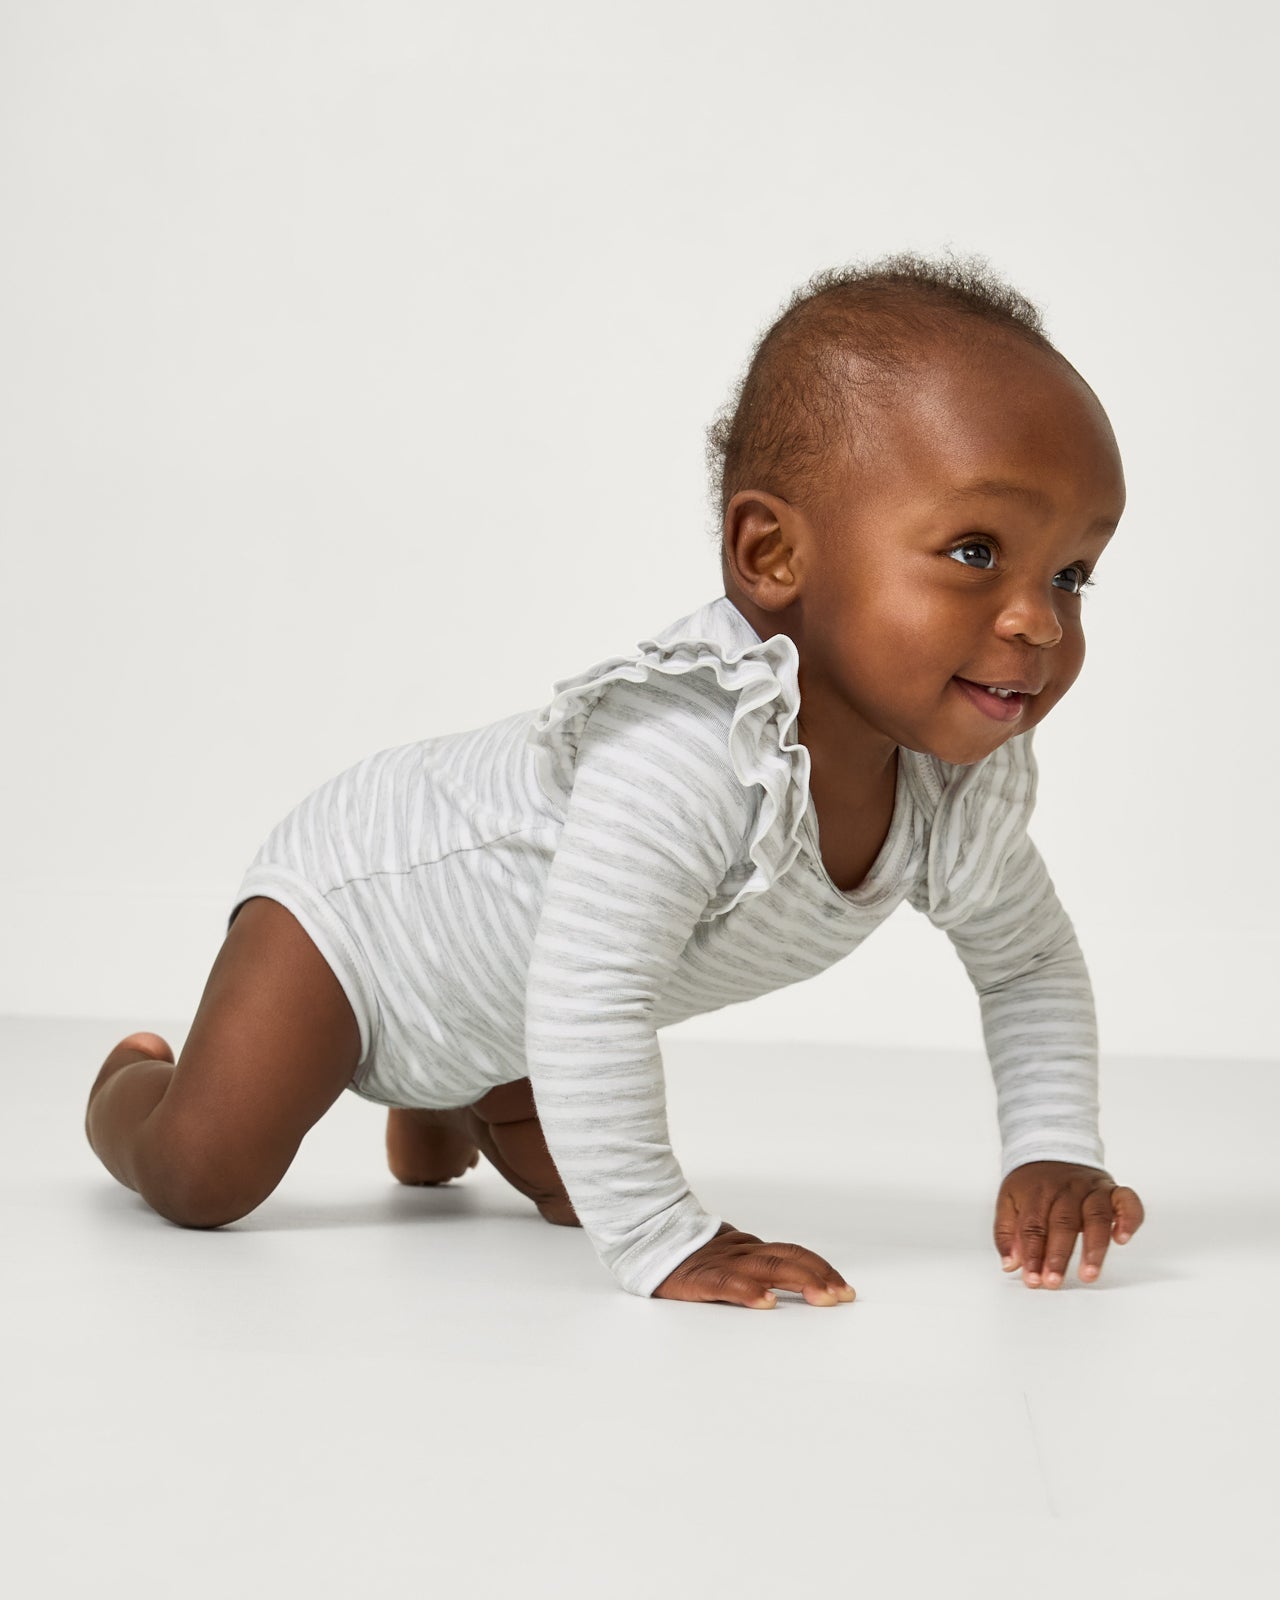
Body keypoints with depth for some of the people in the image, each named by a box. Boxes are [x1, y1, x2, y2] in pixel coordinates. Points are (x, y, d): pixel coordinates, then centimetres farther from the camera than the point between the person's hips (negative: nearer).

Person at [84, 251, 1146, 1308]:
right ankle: (130, 1084, 27)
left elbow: (1034, 965, -1)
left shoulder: (969, 790, -19)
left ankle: (445, 1108, 42)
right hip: (359, 890, -7)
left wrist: (1053, 1154, -14)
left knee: (573, 1192, 10)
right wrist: (662, 1241, -43)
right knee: (203, 1174, -10)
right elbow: (588, 1004, -47)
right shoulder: (689, 749, -46)